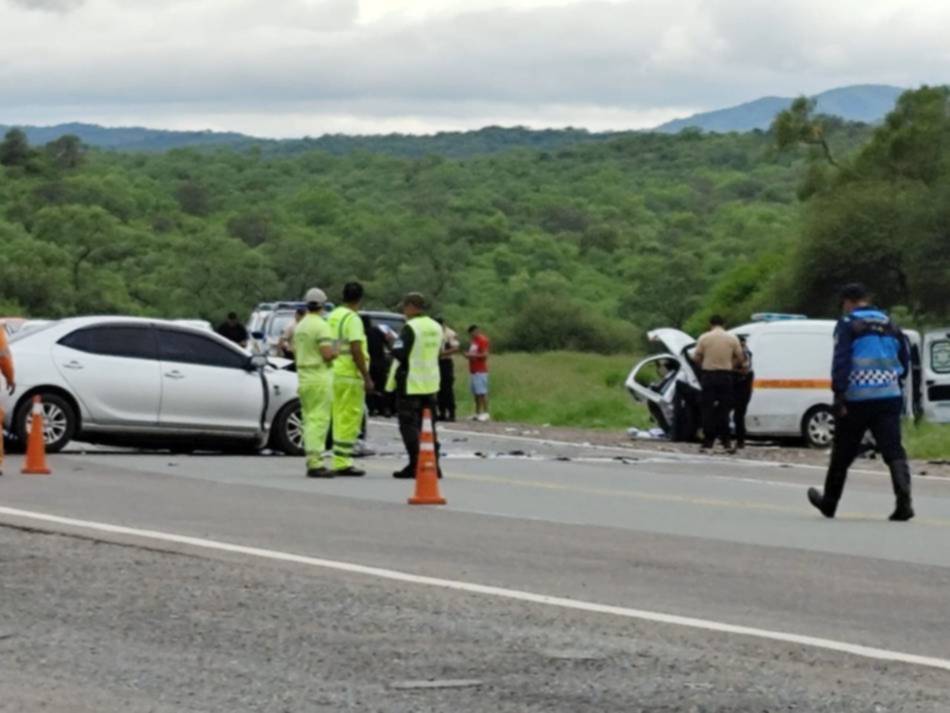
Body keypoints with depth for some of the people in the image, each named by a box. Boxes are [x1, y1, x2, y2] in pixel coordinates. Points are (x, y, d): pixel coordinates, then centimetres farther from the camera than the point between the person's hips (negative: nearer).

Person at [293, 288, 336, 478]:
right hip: (320, 379, -8)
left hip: (303, 377, 8)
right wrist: (337, 352, 0)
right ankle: (315, 463, -13)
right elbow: (328, 354, -20)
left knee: (310, 420, 12)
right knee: (319, 420, -8)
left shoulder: (300, 326, 12)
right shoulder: (321, 326, -14)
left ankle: (312, 462, 13)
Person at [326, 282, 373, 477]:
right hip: (350, 375, -8)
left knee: (340, 419, 12)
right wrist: (367, 378, -15)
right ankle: (342, 462, -7)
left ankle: (341, 462, 14)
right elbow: (356, 351, -18)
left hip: (335, 373, 8)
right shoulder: (353, 319, -12)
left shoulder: (332, 317, 13)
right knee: (350, 419, -5)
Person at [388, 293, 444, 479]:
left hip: (410, 385, -8)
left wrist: (393, 343, 0)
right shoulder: (436, 328, 11)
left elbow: (399, 353, -20)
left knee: (409, 425, -2)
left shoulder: (410, 328, -16)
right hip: (431, 384, 8)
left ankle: (415, 465, -6)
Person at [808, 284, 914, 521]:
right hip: (889, 399, 4)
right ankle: (904, 500, -23)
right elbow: (904, 362, 16)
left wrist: (839, 395, -12)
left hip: (857, 401, -4)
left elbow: (841, 362, -13)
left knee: (842, 454, 11)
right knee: (893, 450, -4)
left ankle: (829, 502, 26)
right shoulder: (889, 325, 13)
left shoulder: (848, 325, -4)